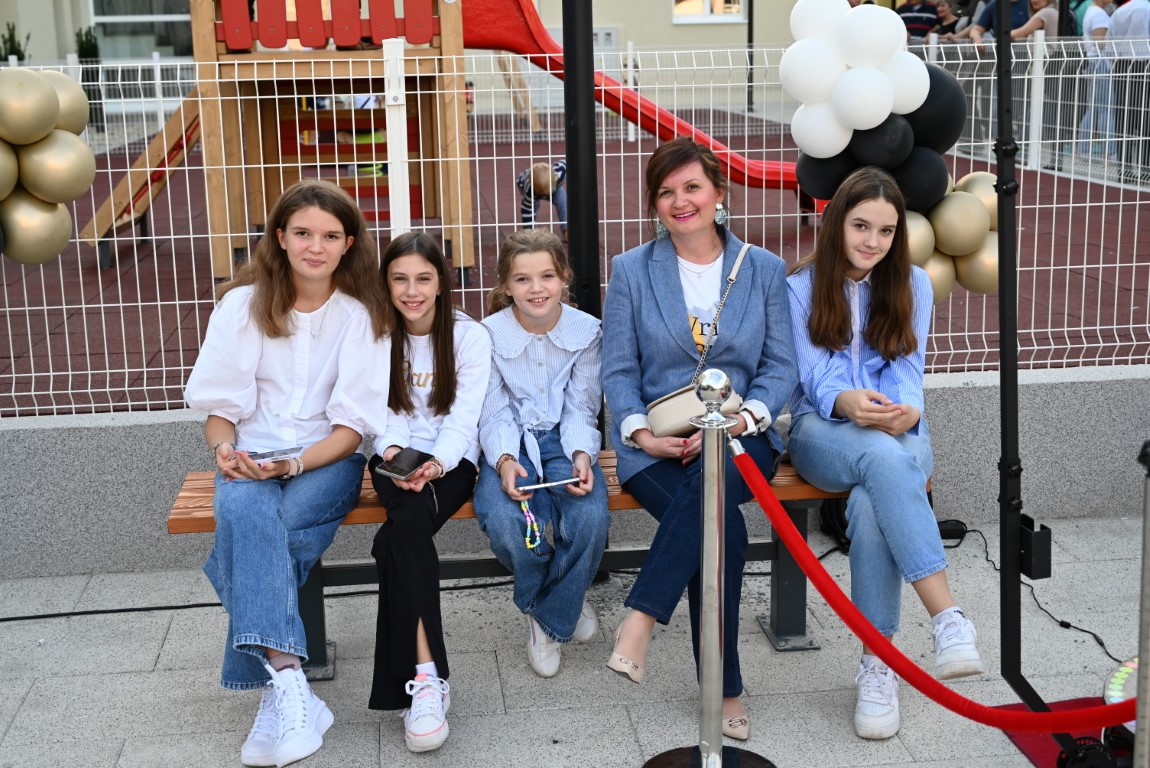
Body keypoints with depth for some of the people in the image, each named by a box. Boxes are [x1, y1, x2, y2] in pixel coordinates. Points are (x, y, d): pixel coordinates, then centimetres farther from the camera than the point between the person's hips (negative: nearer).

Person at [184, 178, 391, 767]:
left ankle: (274, 692, -27)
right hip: (252, 458, 1)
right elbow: (220, 403, 6)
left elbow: (354, 423, -3)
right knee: (244, 511, -35)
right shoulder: (244, 304, 4)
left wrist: (293, 464, -19)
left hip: (329, 458, -1)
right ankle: (288, 681, -43)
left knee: (280, 524, -33)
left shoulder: (361, 315, 1)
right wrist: (223, 447, -16)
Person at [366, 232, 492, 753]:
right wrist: (392, 451, -19)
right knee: (411, 521, -34)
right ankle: (428, 675, -36)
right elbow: (382, 413, 3)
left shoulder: (471, 337, 1)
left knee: (396, 539, -32)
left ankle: (415, 680, -30)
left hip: (451, 461, -1)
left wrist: (436, 464, -26)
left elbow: (462, 419, -7)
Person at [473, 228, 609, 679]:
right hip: (511, 445, -1)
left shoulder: (586, 331, -4)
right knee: (503, 522, -33)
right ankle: (565, 605, 3)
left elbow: (580, 409, 0)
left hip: (562, 441, 1)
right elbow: (494, 414, -6)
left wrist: (581, 456, -21)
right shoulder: (490, 335, -8)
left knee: (591, 518, -31)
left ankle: (549, 618, -1)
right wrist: (504, 461, -26)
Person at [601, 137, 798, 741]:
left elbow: (780, 368, 5)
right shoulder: (630, 270, 8)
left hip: (741, 439, 1)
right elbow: (617, 371, 5)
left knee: (711, 475, -38)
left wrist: (739, 420, -13)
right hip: (655, 447, -1)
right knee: (720, 522, -30)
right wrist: (642, 433, -13)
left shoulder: (764, 269, 10)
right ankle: (725, 690, -17)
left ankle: (640, 619, -30)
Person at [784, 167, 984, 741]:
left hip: (897, 429, 2)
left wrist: (906, 410, -25)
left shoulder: (911, 285, 10)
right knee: (883, 457, -40)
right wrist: (846, 401, -31)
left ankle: (878, 664, -31)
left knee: (871, 501, -36)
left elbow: (908, 369, 0)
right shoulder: (801, 286, 3)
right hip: (822, 429, -2)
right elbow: (811, 372, -6)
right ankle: (947, 619, -44)